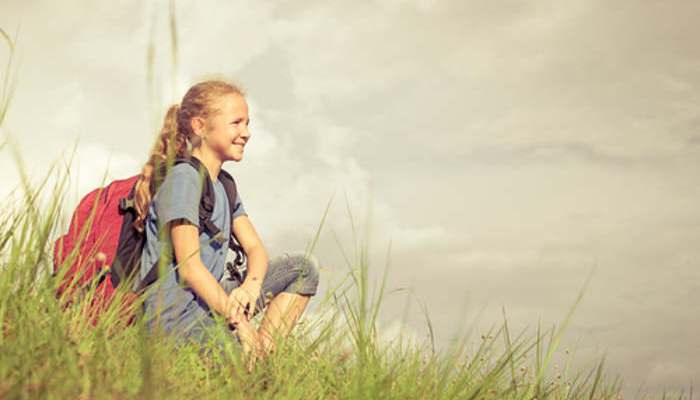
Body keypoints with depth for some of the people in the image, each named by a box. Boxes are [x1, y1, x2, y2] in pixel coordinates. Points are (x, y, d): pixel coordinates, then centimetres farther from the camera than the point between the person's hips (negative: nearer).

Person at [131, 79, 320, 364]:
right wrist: (241, 324, -20)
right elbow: (190, 267, -17)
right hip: (176, 315, -9)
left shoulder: (225, 186, 19)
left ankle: (266, 352, -7)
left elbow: (255, 248, 11)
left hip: (211, 302, 9)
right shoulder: (183, 178, -10)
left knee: (303, 267, 2)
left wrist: (251, 285, -14)